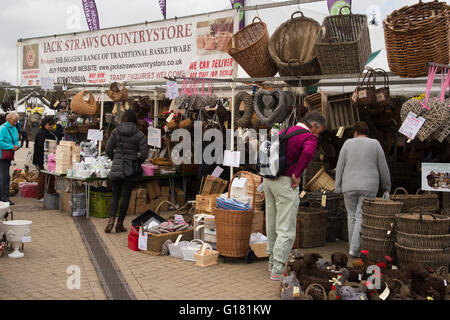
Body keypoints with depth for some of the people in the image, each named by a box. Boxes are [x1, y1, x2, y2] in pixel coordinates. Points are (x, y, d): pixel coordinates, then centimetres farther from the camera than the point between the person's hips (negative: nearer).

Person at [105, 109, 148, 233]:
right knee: (126, 196, 7)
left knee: (115, 195, 12)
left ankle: (111, 220, -4)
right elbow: (144, 153, -8)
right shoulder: (139, 134, -5)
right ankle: (120, 224, 11)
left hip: (116, 167, 2)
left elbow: (108, 149, 0)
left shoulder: (116, 131, 0)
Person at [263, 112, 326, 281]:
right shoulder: (309, 138, -9)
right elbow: (308, 153, -33)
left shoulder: (283, 132, 16)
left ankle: (273, 262, 29)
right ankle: (278, 271, -3)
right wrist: (297, 174, -19)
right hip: (286, 183, -8)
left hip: (269, 180, 8)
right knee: (286, 229, -2)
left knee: (272, 224, 17)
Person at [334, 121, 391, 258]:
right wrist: (387, 188, 11)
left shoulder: (348, 144, 3)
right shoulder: (375, 144, 3)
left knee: (352, 216, 14)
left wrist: (337, 188, 3)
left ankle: (353, 248, 18)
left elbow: (340, 167, 0)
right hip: (369, 188, -1)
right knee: (361, 218, 0)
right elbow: (383, 168, 3)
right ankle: (354, 250, -11)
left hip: (350, 186, 1)